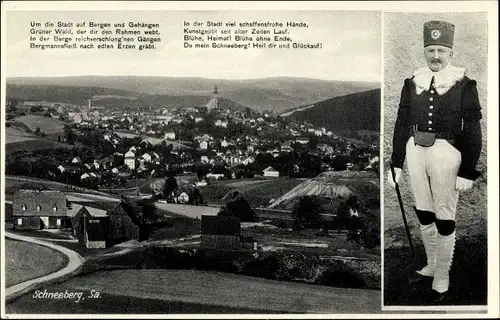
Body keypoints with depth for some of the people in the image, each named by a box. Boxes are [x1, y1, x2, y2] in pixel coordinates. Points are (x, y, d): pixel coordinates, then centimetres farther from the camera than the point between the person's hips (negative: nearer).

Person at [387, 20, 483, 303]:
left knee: (444, 219, 3)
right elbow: (402, 124, 9)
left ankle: (442, 280, 14)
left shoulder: (464, 85, -4)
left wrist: (468, 172, -9)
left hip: (446, 153, -4)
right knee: (424, 214, 16)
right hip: (415, 150, 5)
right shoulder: (412, 84, 7)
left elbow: (472, 131, -5)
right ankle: (432, 266, 34)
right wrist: (396, 164, 8)